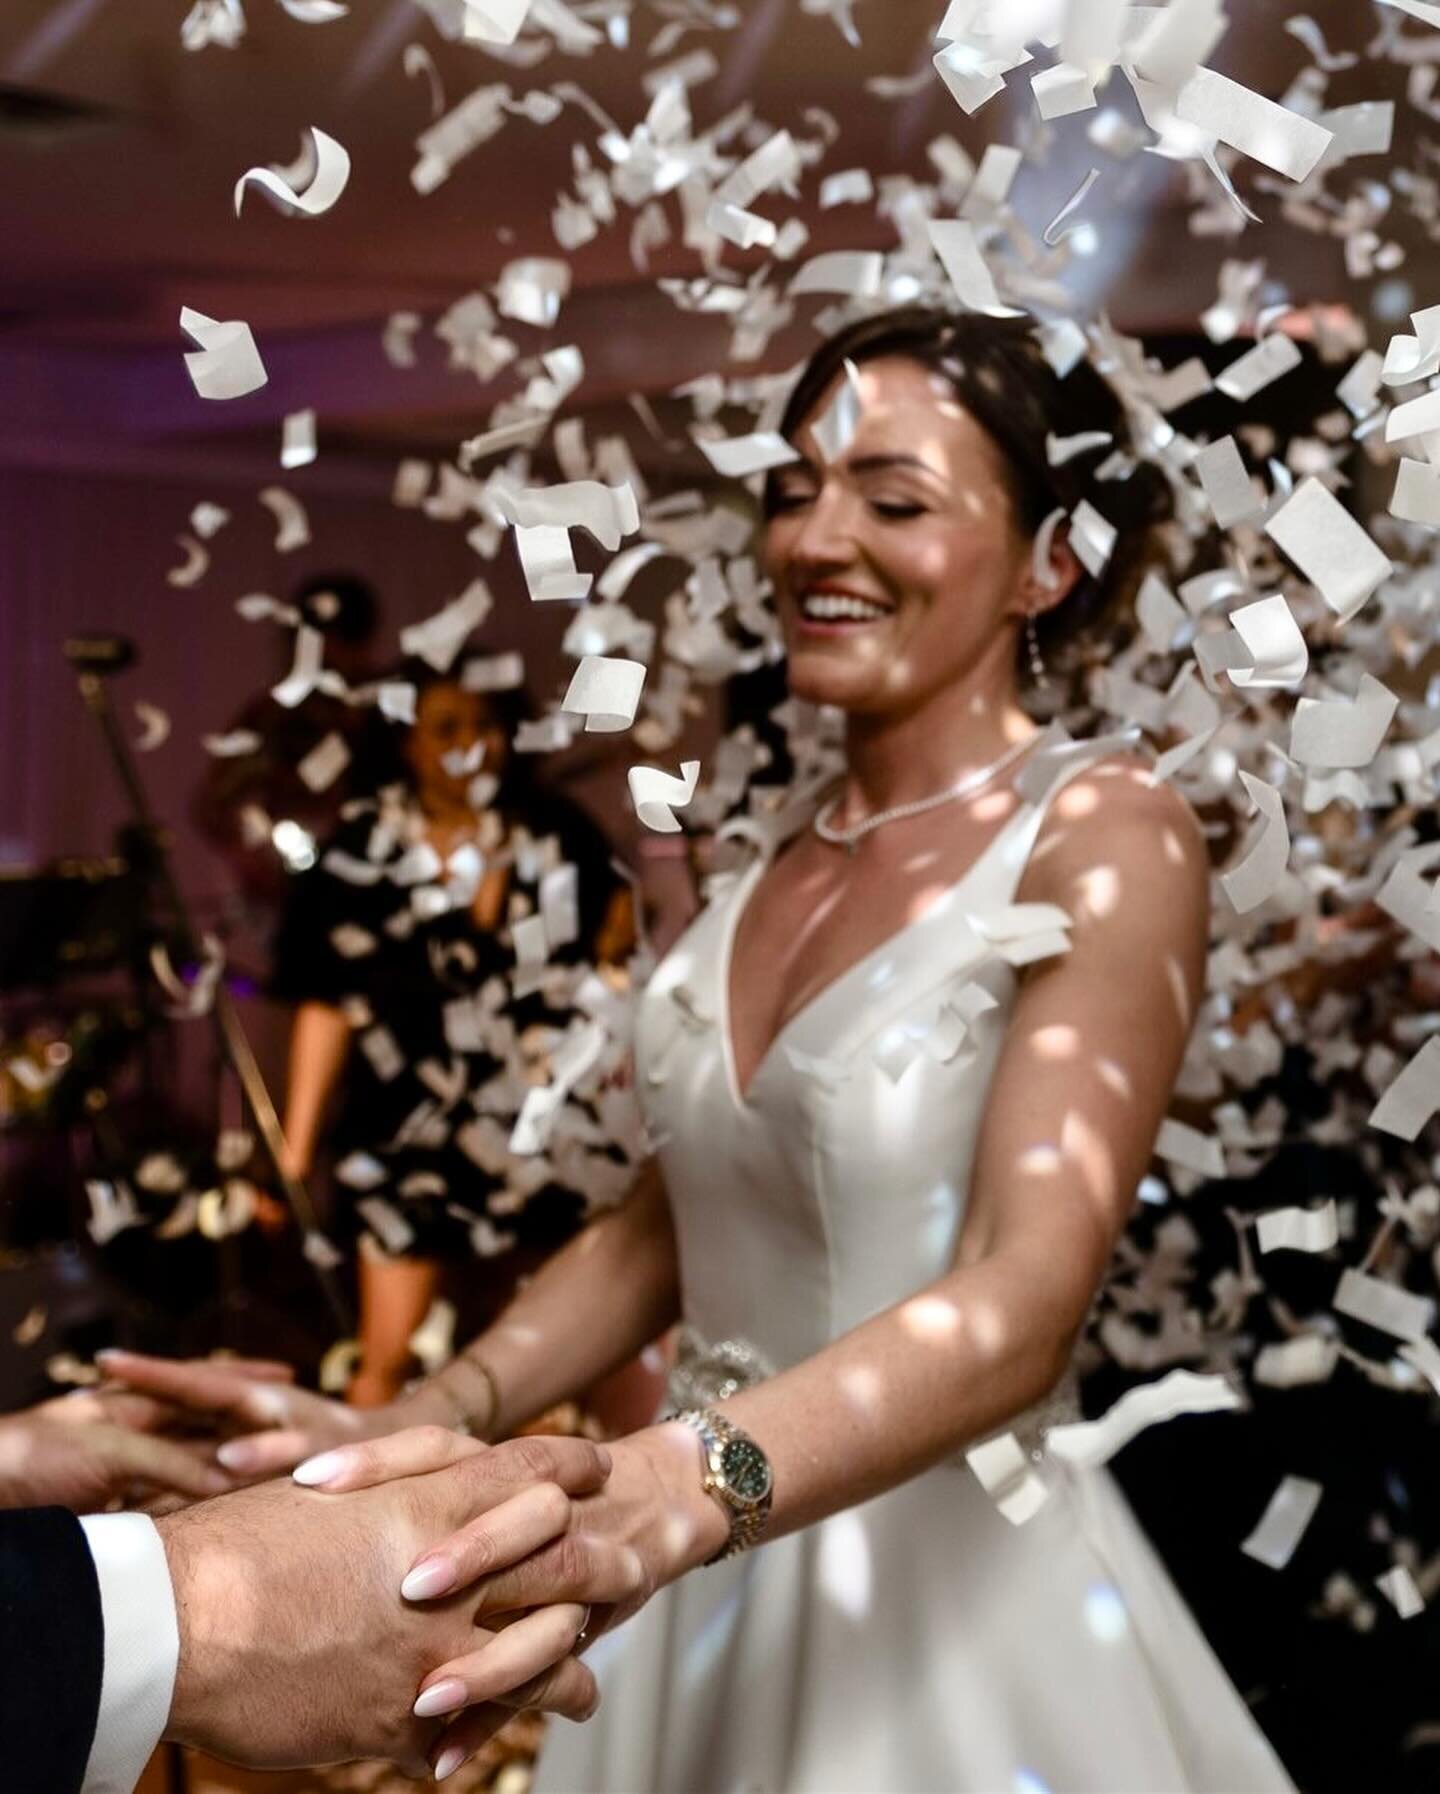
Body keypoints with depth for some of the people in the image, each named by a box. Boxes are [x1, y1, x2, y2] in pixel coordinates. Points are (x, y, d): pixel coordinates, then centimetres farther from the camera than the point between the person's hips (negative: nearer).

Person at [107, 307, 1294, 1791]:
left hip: (955, 1586, -5)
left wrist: (678, 1486, -39)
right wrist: (416, 1427, -9)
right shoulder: (783, 850, 5)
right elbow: (663, 1230, 8)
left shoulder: (1104, 832, -12)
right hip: (705, 1593, 6)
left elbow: (1022, 1300, -24)